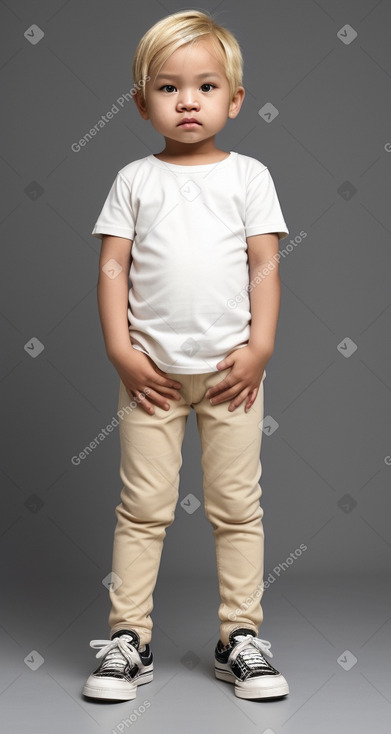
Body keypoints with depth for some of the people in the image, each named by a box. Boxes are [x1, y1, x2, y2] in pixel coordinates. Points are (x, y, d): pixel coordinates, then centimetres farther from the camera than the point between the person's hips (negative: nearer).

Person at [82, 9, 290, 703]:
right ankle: (128, 638, 14)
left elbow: (265, 264, 3)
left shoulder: (248, 175, 6)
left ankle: (241, 636, 17)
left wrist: (260, 347, -6)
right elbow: (113, 266, 2)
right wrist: (121, 352, -6)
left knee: (237, 507, 6)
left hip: (231, 367, 0)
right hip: (152, 370, 0)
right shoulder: (135, 180, 6)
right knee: (143, 507, 4)